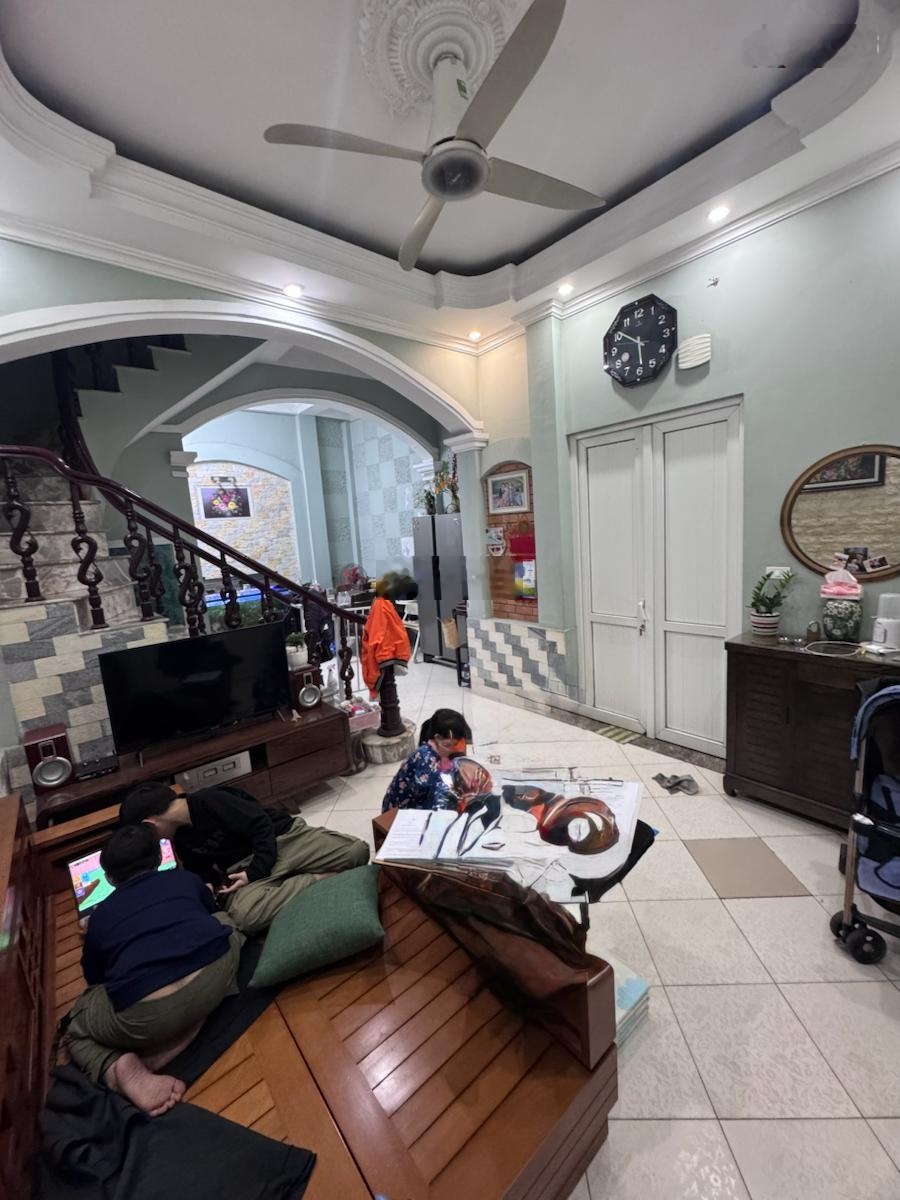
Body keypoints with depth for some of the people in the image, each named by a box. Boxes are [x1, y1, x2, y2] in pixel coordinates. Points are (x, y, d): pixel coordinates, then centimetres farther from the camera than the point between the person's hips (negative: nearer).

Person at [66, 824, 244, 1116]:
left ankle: (125, 1070, 3)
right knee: (225, 923, 33)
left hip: (146, 1015, 1)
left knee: (77, 1027, 33)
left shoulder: (99, 916, 25)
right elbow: (211, 919, 43)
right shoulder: (186, 879, 25)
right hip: (216, 972, -1)